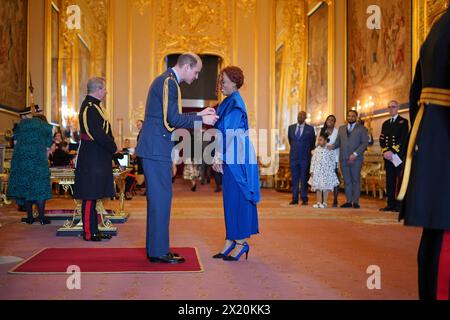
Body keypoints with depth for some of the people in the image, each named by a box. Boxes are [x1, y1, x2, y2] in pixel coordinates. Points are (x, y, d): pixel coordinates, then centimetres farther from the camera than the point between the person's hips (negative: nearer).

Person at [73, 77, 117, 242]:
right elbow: (99, 135, -22)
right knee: (90, 196, -4)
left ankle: (93, 230, 20)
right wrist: (113, 148, -8)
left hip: (96, 159, 10)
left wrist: (111, 147, 7)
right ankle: (89, 233, 2)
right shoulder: (90, 108, -16)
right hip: (93, 161, -10)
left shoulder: (92, 106, 16)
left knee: (93, 196, 13)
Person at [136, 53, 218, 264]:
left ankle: (155, 249, 19)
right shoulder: (168, 81, -12)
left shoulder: (167, 80, 20)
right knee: (161, 197, -6)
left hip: (154, 148, 10)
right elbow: (173, 119, -18)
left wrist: (199, 115, 17)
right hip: (157, 149, -10)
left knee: (157, 198, 12)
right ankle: (159, 251, 0)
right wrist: (201, 119, -8)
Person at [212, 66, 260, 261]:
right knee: (230, 199, 10)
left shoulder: (235, 104, -12)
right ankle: (230, 243, 16)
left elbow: (228, 133, -18)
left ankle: (241, 243, 4)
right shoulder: (228, 103, 17)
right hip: (230, 159, 9)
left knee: (238, 199, -4)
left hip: (238, 160, -9)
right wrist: (218, 157, 12)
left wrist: (219, 157, -18)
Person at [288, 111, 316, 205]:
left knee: (304, 179, 1)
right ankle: (294, 199, 8)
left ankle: (304, 199, 7)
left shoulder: (310, 129, 0)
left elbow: (313, 143, 11)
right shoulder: (291, 127, 8)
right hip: (293, 156, 2)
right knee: (294, 178, 4)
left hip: (305, 157, -2)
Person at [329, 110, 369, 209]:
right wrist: (333, 146, -8)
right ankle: (349, 201, 9)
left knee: (356, 180, -1)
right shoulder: (341, 128, 19)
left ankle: (356, 202, 4)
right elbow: (338, 141, 16)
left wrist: (355, 154, -14)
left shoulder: (362, 129, 6)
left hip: (356, 159, -4)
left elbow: (365, 143, -3)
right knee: (347, 181, 5)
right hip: (343, 159, 4)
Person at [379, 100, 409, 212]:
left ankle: (399, 204, -6)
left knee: (400, 180, -6)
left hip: (399, 155, -5)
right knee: (390, 181, 5)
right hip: (388, 156, 5)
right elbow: (382, 139, 13)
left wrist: (392, 151, -15)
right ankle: (391, 204, 8)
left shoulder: (403, 122, 1)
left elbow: (403, 139, -9)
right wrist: (385, 151, -5)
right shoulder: (385, 123, 19)